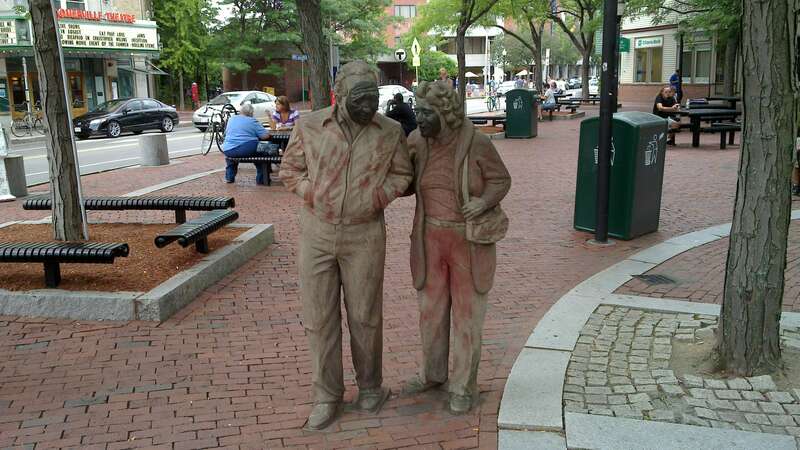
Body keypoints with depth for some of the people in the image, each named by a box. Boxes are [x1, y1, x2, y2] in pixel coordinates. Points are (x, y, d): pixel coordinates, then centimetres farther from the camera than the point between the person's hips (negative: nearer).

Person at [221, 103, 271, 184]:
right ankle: (260, 179, 18)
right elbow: (265, 135, -5)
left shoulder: (231, 119, 15)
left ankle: (229, 177, 37)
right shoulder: (252, 121, 0)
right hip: (247, 150, -5)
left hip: (228, 151, 5)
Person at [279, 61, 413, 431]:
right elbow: (289, 170, 7)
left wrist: (377, 198, -8)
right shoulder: (310, 126, -4)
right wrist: (313, 194, -8)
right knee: (319, 317, 6)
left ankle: (370, 386, 31)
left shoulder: (390, 131, -3)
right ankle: (327, 396, 22)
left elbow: (402, 174, 8)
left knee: (365, 316, 9)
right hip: (316, 234, 1)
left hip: (365, 236, -1)